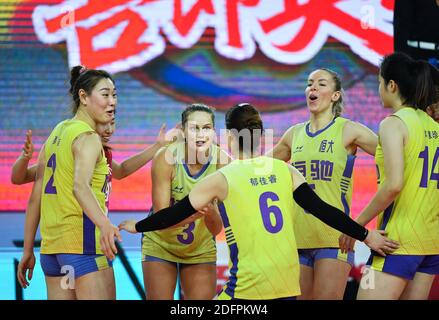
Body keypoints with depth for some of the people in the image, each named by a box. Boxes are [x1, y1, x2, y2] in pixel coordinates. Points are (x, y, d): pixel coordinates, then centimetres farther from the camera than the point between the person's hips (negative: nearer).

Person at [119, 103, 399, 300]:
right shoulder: (284, 170, 8)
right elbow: (321, 209, 3)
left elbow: (176, 214, 6)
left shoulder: (222, 179, -2)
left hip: (249, 286, -5)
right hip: (289, 284, 5)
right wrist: (366, 236, 8)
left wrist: (137, 226, 22)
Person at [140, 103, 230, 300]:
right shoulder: (166, 158, -24)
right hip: (160, 245, -2)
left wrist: (208, 210, -42)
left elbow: (216, 229, -20)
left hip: (201, 249, 2)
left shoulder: (222, 162, -20)